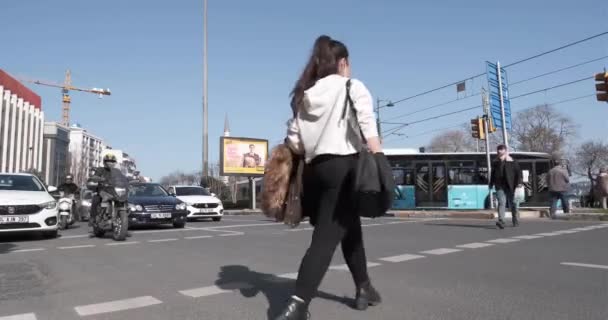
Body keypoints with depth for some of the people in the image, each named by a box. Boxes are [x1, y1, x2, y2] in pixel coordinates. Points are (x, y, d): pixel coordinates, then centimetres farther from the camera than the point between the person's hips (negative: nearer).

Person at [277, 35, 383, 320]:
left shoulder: (305, 95, 15)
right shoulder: (352, 87, 2)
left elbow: (293, 141, 6)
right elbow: (368, 129, -13)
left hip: (314, 169, 6)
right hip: (344, 166, -6)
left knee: (350, 230, 21)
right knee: (326, 238, -6)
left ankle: (364, 290, 35)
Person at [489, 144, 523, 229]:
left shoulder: (512, 162, 0)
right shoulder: (495, 163, 9)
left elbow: (518, 172, -2)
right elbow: (493, 174, 18)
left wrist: (519, 182, -13)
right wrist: (491, 184, 17)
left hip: (510, 186, -1)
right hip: (500, 186, 1)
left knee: (513, 204, 9)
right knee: (501, 203, -13)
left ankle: (515, 221, 26)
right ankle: (501, 221, -22)